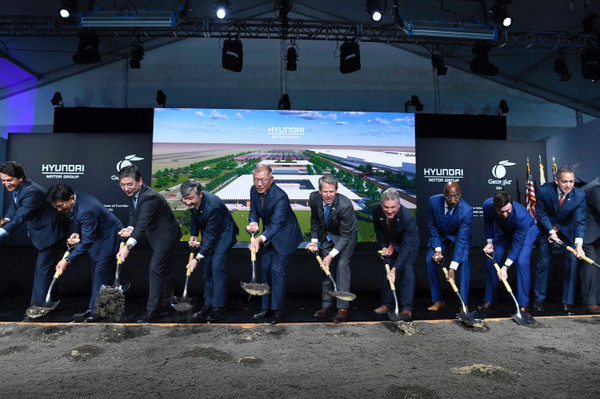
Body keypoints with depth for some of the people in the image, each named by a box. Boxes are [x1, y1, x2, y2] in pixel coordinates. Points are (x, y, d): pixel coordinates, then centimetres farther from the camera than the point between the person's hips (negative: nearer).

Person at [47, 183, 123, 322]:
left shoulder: (86, 210, -33)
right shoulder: (73, 200, -6)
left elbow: (87, 241, -27)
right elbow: (77, 221, 15)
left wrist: (67, 260, -25)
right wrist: (76, 232, -4)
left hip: (108, 239, -10)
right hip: (97, 237, 10)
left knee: (100, 276, -6)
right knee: (96, 276, 16)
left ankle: (95, 311, 5)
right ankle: (93, 309, 26)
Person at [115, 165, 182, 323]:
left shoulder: (149, 197, -31)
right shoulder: (133, 194, -2)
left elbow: (142, 223, -41)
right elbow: (133, 216, 2)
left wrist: (128, 246, -49)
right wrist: (130, 228, -20)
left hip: (166, 236, -10)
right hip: (158, 237, 10)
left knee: (155, 269, -13)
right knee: (164, 270, 20)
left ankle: (151, 313, -4)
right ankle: (166, 304, 35)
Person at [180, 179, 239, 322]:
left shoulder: (212, 206, -36)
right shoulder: (192, 202, -13)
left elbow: (212, 236, -30)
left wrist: (197, 259, -27)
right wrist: (193, 236, 2)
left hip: (223, 232, -8)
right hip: (208, 232, 8)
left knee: (217, 266, -18)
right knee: (207, 268, 8)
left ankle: (219, 307, -9)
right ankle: (208, 305, 18)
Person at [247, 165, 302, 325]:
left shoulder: (280, 197, -31)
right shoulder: (254, 190, -9)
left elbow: (275, 224, -36)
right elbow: (254, 211, 0)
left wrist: (260, 239, -50)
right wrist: (253, 222, -24)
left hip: (284, 234, -7)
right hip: (268, 233, 7)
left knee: (277, 269, -11)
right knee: (265, 268, 9)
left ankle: (278, 310, 2)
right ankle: (267, 307, 22)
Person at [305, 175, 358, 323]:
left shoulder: (345, 205, -36)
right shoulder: (314, 198, -21)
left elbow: (345, 235, -29)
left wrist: (331, 255, -34)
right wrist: (314, 240, -6)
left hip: (347, 234, -5)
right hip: (327, 234, 5)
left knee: (342, 264, -16)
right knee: (325, 266, 5)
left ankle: (343, 308, -9)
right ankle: (326, 304, 18)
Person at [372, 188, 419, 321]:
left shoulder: (408, 218, -40)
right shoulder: (376, 210, -27)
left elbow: (406, 247, -37)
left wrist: (395, 269, -41)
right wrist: (383, 246, -10)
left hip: (409, 243, -4)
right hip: (390, 243, 4)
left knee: (406, 269, -17)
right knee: (387, 270, 5)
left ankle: (407, 308, -10)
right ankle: (387, 304, 19)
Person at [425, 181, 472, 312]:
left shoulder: (467, 210, -32)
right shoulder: (433, 201, -26)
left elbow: (461, 240, -31)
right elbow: (431, 225, -11)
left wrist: (453, 267, -35)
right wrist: (437, 249, -19)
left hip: (459, 236, -2)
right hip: (439, 235, 2)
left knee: (463, 261, -24)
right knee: (429, 260, -14)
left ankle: (463, 303, -15)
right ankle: (438, 301, -2)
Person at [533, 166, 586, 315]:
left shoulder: (580, 195, -22)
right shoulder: (544, 191, -23)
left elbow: (580, 221, -24)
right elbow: (541, 214, -11)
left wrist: (579, 243, -37)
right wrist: (551, 232, -22)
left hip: (568, 230, 1)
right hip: (547, 228, -1)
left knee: (572, 261, -6)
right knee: (544, 261, -1)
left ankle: (567, 303, 6)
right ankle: (539, 299, 12)